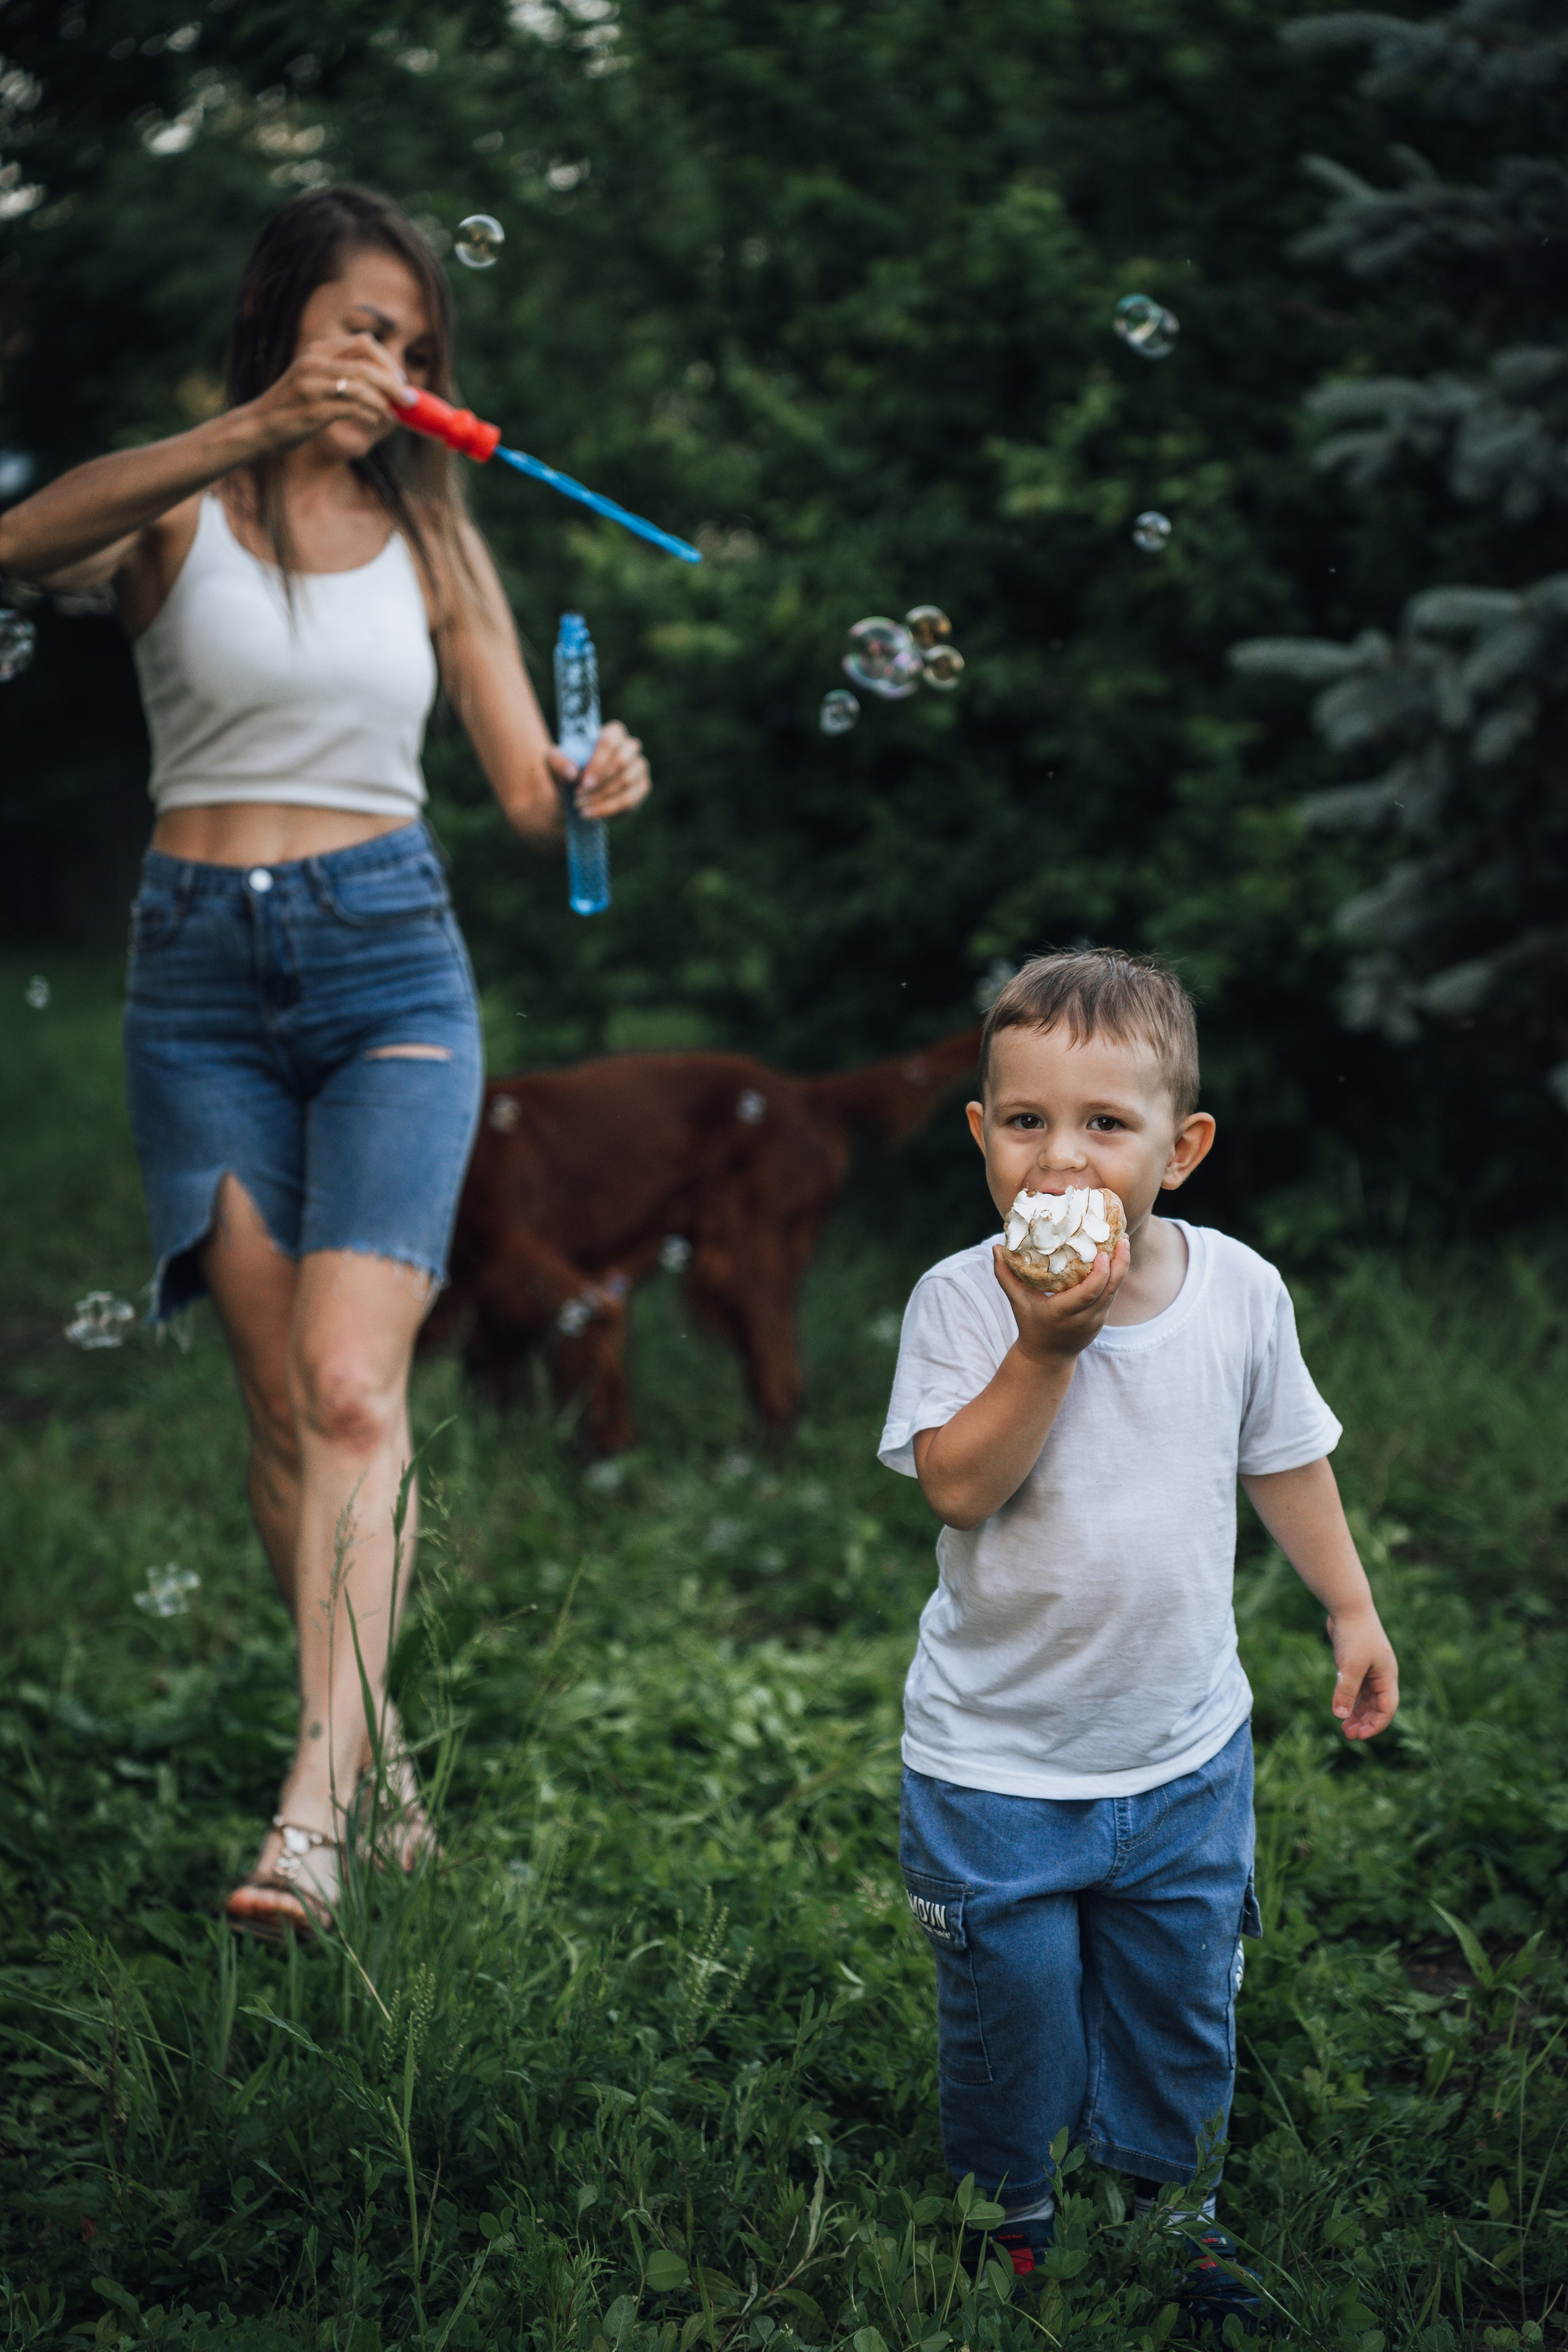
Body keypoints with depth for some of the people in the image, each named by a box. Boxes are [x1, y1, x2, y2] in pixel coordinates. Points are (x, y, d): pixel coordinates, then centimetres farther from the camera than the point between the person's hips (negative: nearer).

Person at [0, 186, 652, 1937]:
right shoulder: (180, 513, 3)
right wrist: (252, 433, -30)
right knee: (281, 1401, 2)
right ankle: (377, 1747, 16)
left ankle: (313, 1809, -22)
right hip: (200, 973, 0)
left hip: (388, 958, 0)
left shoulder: (429, 537, 11)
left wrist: (594, 788, -15)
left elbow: (524, 794, 9)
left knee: (351, 1390, -16)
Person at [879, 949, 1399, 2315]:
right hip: (998, 1755, -3)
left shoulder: (1239, 1292, -8)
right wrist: (1046, 1345, -33)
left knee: (1181, 1998, 17)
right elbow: (957, 1487, -26)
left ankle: (1160, 2192, 42)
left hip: (1184, 1746, 3)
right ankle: (1008, 2213, 35)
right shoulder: (963, 1300, -17)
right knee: (1011, 2002, 10)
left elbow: (1286, 1459, 8)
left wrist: (1352, 1610, 13)